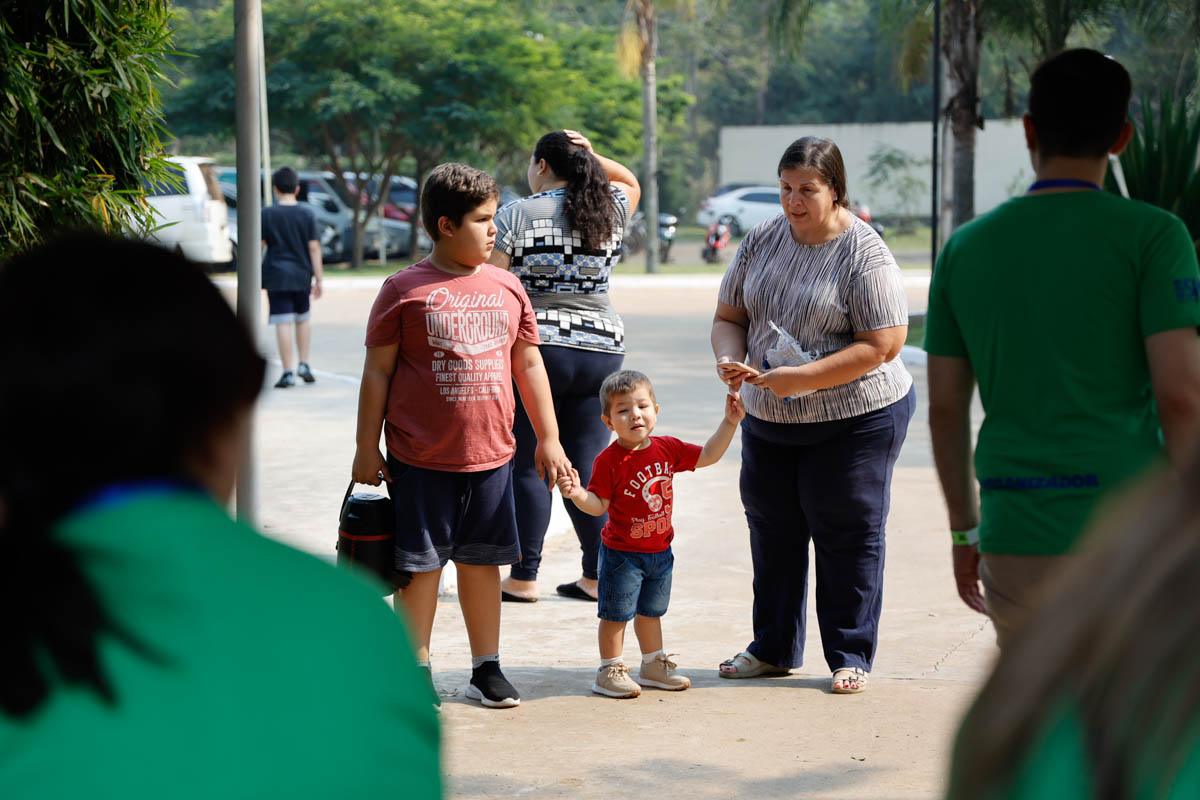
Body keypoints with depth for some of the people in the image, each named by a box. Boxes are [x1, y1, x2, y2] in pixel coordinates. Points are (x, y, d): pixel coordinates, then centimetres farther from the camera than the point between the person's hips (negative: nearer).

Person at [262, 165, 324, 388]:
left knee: (283, 322, -3)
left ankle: (289, 372, -5)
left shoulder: (267, 214, -4)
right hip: (301, 274, 2)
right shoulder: (307, 214, 0)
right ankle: (304, 364, 18)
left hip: (276, 276, -2)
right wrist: (318, 279, 3)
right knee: (304, 318, 21)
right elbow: (314, 248, -1)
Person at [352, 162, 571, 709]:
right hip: (421, 459, -4)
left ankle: (487, 669, 22)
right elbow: (377, 372, -3)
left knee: (482, 561, 11)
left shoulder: (506, 288, 7)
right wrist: (367, 448, -4)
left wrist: (548, 438, 14)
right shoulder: (405, 290, -6)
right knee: (420, 565, 3)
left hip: (491, 457, 4)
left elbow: (529, 365, 15)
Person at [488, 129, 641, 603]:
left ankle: (524, 577, 3)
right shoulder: (610, 211, 8)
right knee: (587, 466, 8)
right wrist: (592, 159, 16)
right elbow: (631, 183, 32)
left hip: (533, 350, -4)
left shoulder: (517, 214, -4)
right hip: (602, 349, 4)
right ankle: (597, 575, 9)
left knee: (528, 464, 1)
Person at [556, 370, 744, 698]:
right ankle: (610, 671, 13)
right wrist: (577, 493, -34)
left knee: (650, 611, 21)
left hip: (660, 551, 6)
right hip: (622, 553, -6)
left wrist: (729, 422, 2)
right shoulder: (609, 461, -17)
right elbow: (599, 505, -16)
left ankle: (653, 666, 34)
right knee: (616, 613, 1)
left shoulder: (667, 448, -1)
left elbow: (708, 455, 8)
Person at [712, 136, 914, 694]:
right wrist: (730, 360, -13)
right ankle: (773, 648, 27)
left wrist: (802, 379, -24)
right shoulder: (762, 241, 4)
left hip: (855, 418, -6)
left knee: (847, 536, 1)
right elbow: (729, 316, 10)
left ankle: (851, 655, 14)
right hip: (768, 420, 6)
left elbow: (882, 345, -18)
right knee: (773, 532, 13)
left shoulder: (864, 256, -14)